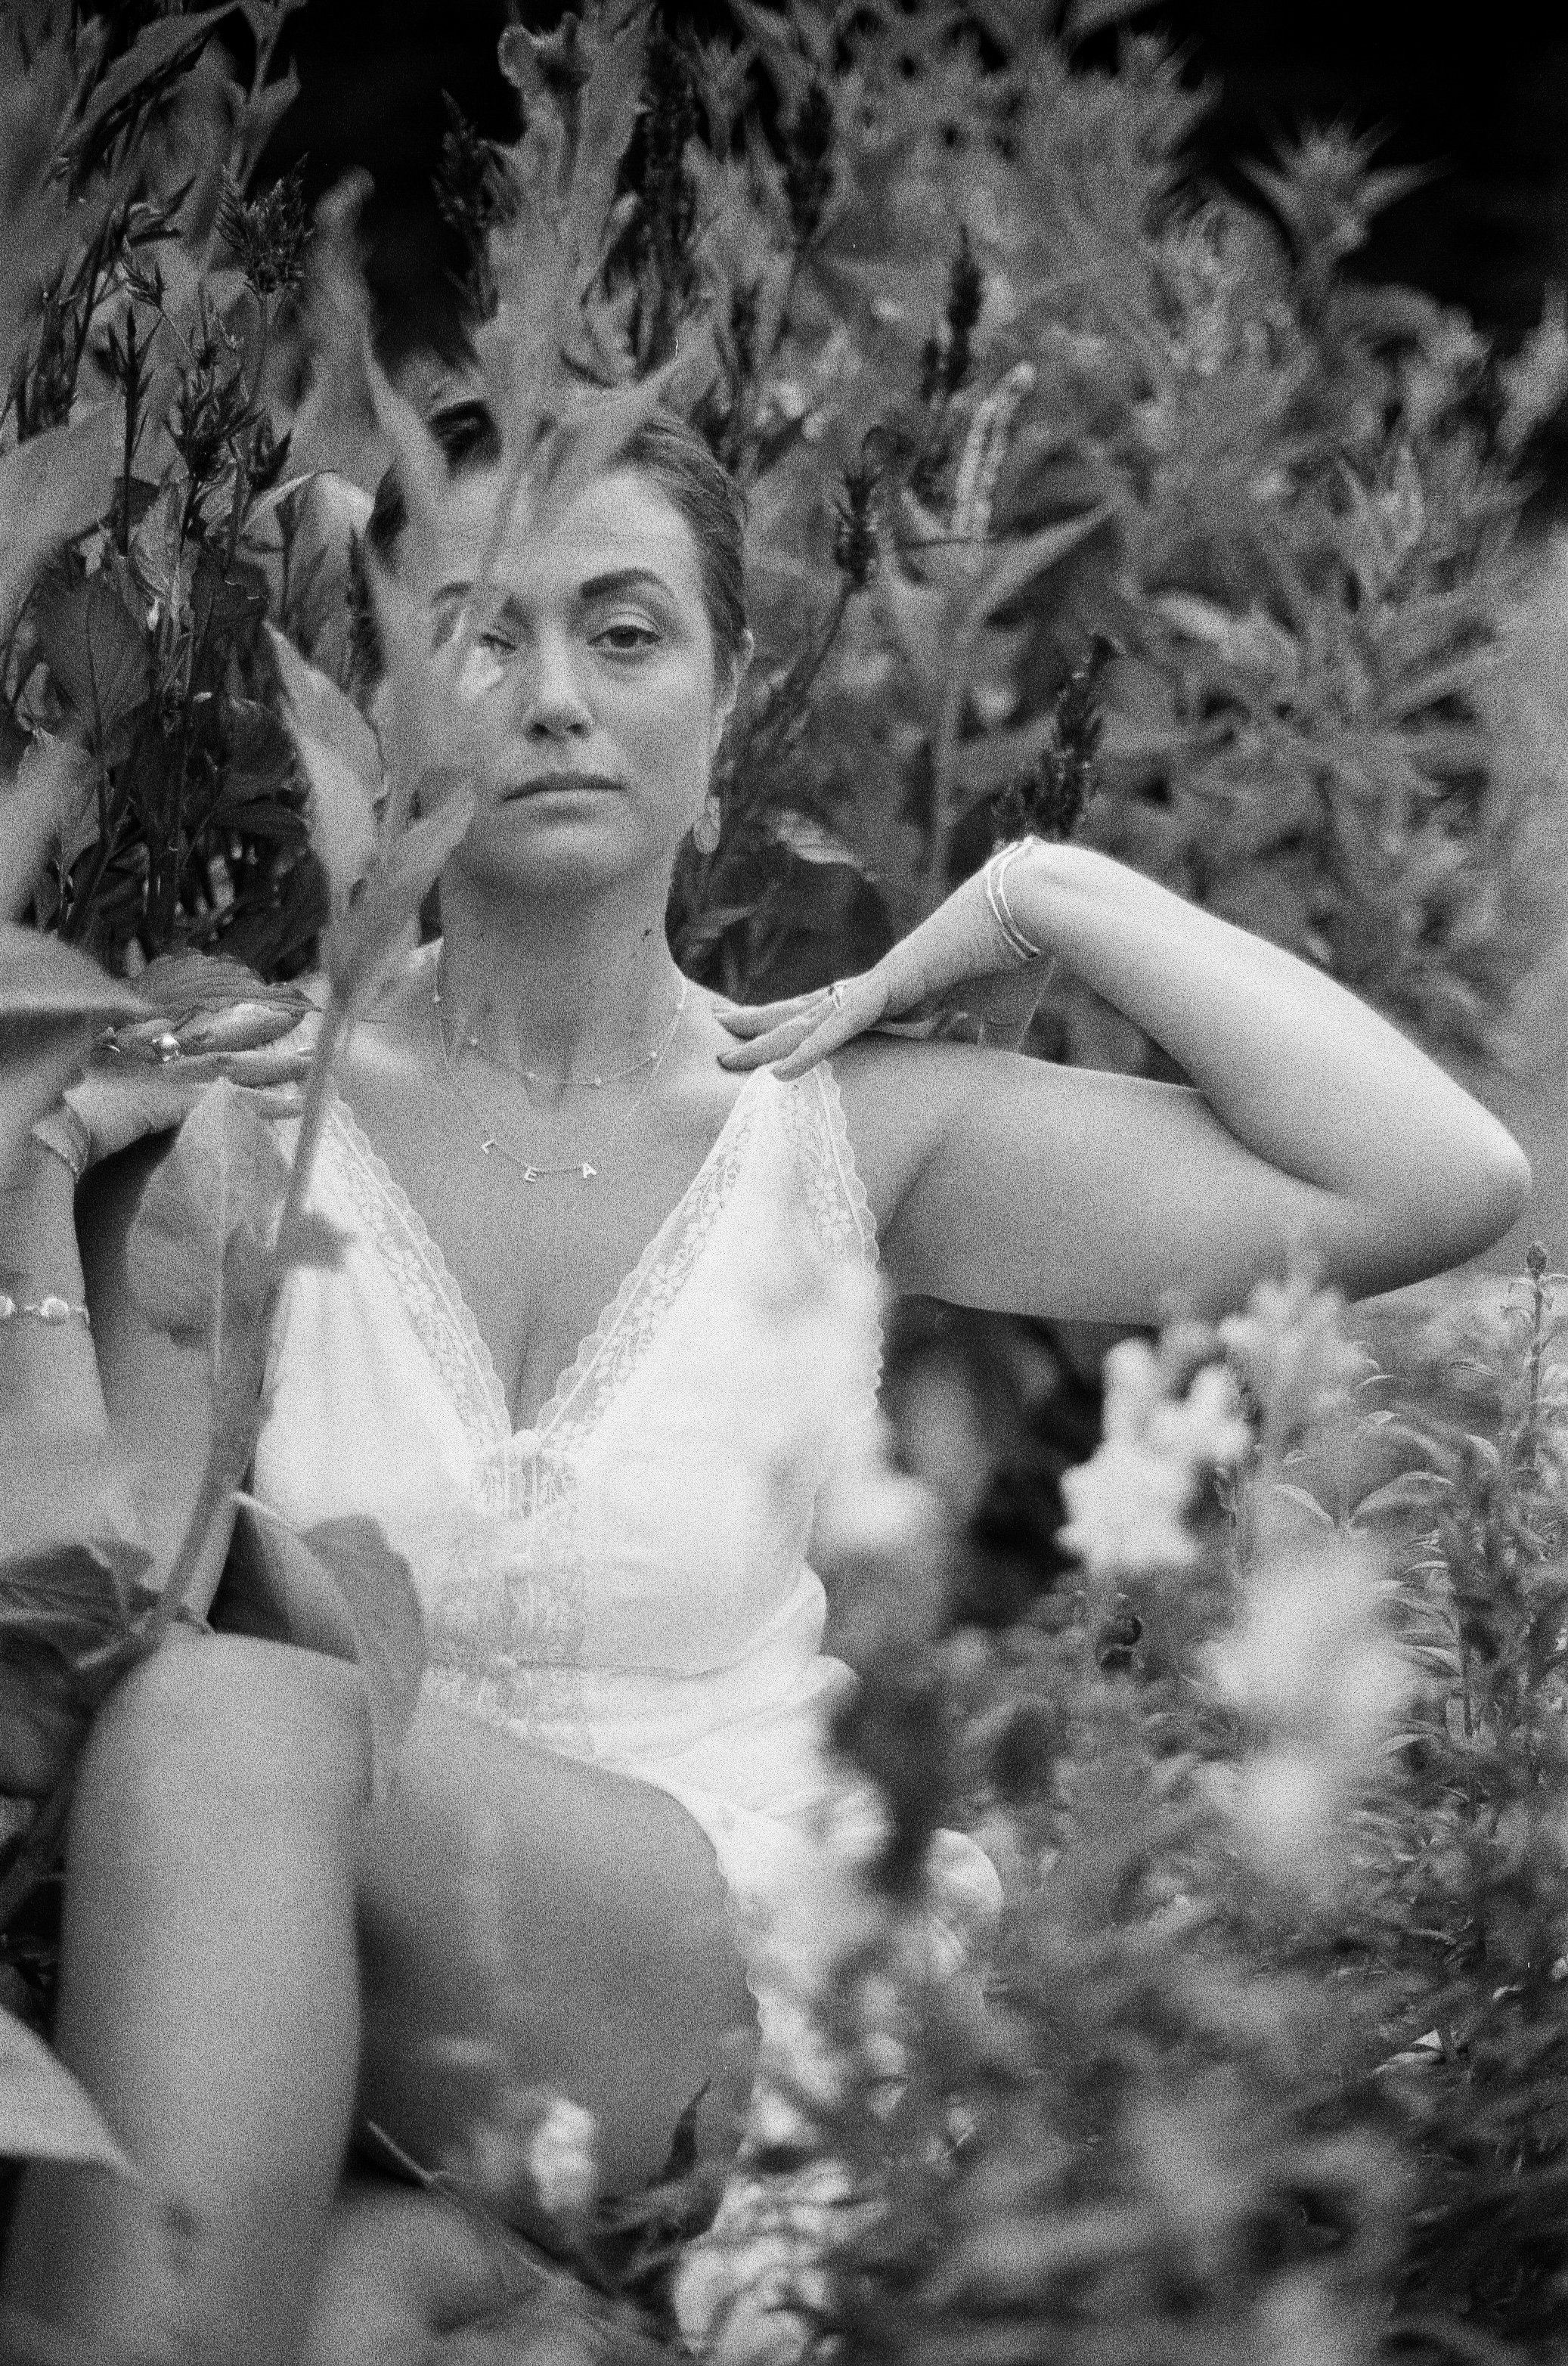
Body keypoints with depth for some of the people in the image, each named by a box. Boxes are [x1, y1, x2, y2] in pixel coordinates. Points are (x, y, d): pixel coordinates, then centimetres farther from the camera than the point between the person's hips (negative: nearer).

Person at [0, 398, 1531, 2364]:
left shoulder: (839, 1131, 5)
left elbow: (1445, 1185, -4)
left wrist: (1046, 899, 1)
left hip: (720, 2021, 0)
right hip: (296, 2060, 0)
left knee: (232, 1705, -31)